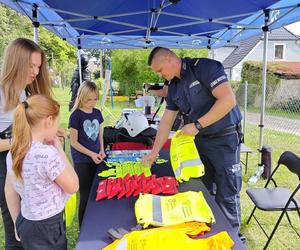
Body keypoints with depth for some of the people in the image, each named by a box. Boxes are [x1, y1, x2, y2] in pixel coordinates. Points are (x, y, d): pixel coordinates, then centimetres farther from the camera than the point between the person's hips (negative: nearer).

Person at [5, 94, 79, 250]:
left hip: (25, 224, 7)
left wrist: (17, 223, 17)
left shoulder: (13, 152, -4)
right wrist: (59, 149, -14)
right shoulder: (48, 154, -28)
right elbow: (73, 187, -16)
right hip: (47, 228, -7)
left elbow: (9, 190, 6)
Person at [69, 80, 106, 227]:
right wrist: (91, 154, -14)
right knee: (85, 197, 2)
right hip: (82, 161, -5)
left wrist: (101, 150, 1)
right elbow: (74, 141, -10)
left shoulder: (97, 113, 5)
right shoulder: (76, 115, -11)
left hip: (96, 159, 5)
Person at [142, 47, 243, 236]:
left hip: (225, 139, -7)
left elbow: (229, 100, -24)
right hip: (200, 140, 7)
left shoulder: (204, 67, -15)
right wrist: (154, 153, 8)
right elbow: (166, 121, 10)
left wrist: (197, 125, -22)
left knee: (226, 195, 1)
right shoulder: (174, 87, 7)